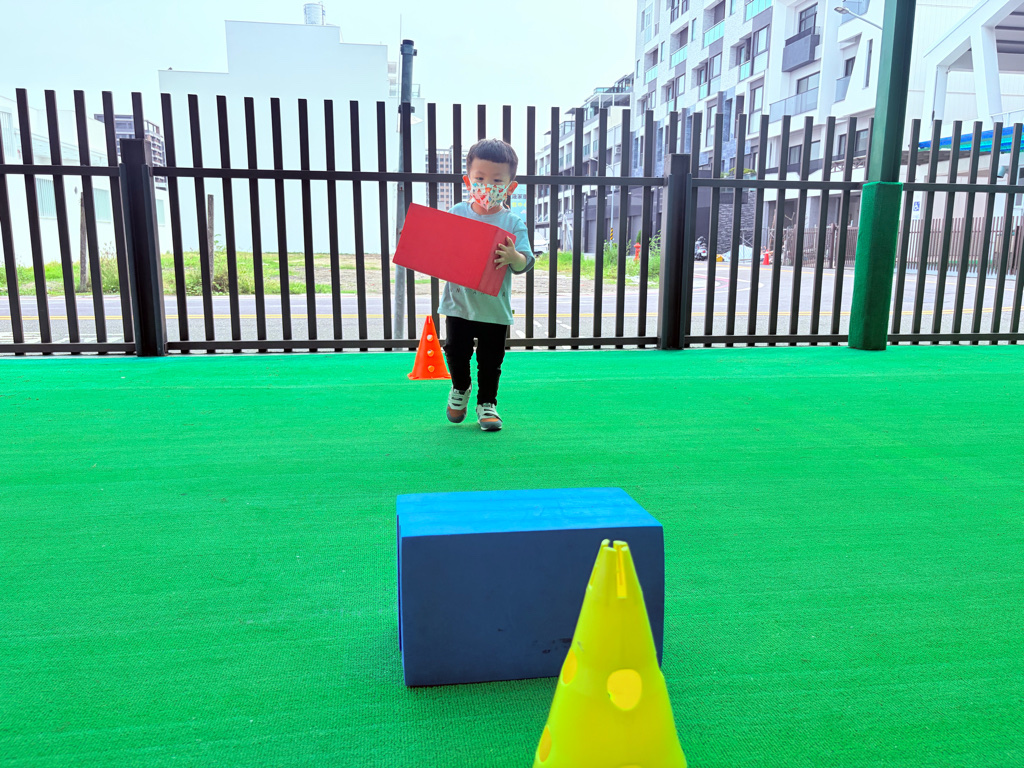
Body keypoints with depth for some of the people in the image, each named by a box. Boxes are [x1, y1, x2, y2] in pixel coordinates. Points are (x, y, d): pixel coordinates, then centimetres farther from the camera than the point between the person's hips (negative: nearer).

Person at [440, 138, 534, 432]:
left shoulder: (513, 223, -4)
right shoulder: (456, 213, 1)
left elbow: (526, 263, -11)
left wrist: (514, 257, -32)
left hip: (495, 308, -1)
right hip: (459, 303, 1)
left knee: (490, 360, 8)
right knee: (455, 352, 7)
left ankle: (487, 402, 28)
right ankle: (460, 388, 37)